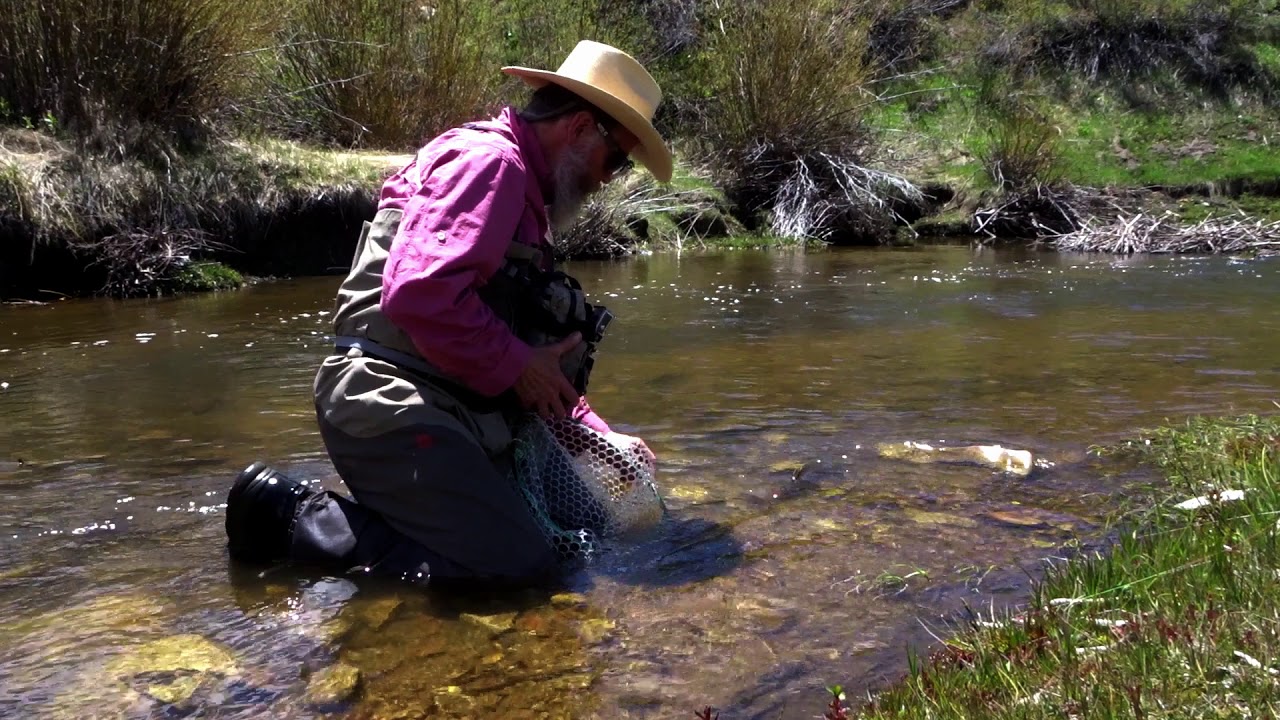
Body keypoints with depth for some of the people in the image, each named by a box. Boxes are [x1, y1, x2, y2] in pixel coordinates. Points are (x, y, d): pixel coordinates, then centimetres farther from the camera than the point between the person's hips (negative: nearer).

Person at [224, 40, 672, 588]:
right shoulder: (489, 160, -10)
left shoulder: (522, 191, 23)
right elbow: (420, 293, -27)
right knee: (522, 565, -19)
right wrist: (516, 366, -13)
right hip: (391, 404, -10)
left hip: (440, 407, 10)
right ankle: (290, 516, -8)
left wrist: (599, 436, 18)